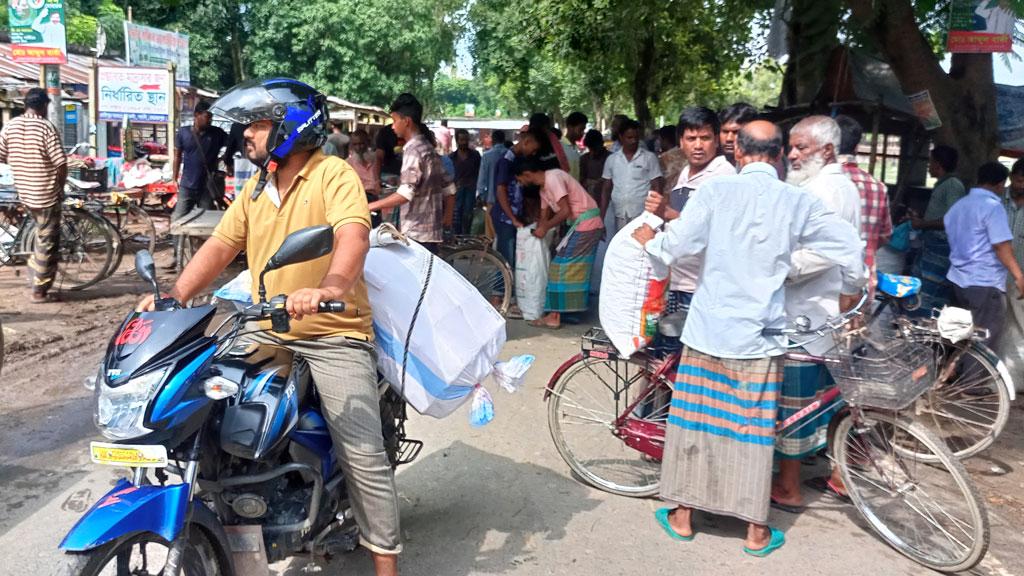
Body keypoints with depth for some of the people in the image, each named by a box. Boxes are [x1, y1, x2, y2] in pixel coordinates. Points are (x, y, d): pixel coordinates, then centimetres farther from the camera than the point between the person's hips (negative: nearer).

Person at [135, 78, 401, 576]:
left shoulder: (334, 175, -9)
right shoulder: (257, 186, 15)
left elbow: (354, 236, -27)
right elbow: (222, 244, 12)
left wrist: (329, 288, -46)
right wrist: (174, 297, -2)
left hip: (333, 334, -7)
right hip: (267, 332, 7)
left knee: (363, 454, -11)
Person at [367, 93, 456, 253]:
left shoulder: (414, 150, -14)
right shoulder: (427, 148, 15)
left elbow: (405, 194, -25)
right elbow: (449, 188, 19)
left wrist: (371, 206, -20)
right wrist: (447, 218, 27)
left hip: (417, 234, -10)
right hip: (429, 230, 10)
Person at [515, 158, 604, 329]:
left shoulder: (553, 178, -14)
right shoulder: (544, 188, 15)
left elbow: (565, 211, -19)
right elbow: (545, 216, 20)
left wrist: (545, 227, -10)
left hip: (585, 225, -10)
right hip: (588, 226, 10)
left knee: (561, 268, -6)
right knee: (576, 269, 15)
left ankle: (554, 316, -1)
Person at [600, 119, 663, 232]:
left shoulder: (650, 157, 0)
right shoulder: (612, 159, 9)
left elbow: (656, 187, 0)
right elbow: (606, 189, 12)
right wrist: (601, 218, 6)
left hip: (643, 216, -3)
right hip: (619, 216, 3)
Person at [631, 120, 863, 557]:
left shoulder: (715, 189, -8)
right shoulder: (797, 201, -2)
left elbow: (675, 246, -13)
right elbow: (851, 249, 4)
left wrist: (648, 239, 8)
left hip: (708, 329, -1)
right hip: (759, 335, 1)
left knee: (694, 420, 12)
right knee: (753, 430, 10)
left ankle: (682, 516, 23)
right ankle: (756, 531, 20)